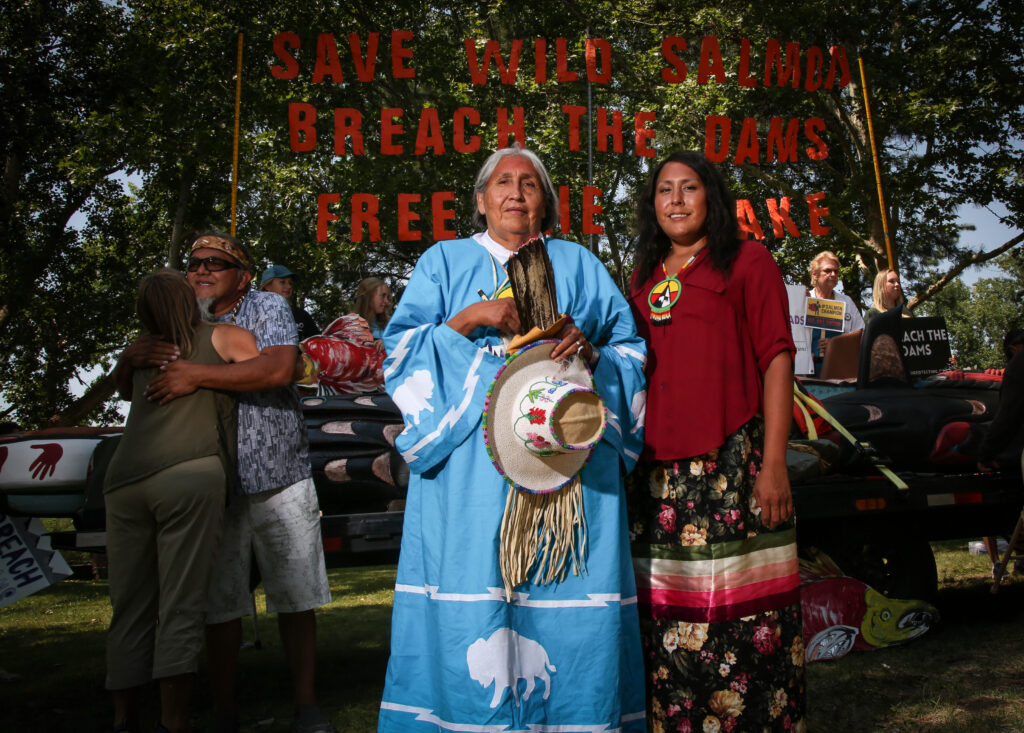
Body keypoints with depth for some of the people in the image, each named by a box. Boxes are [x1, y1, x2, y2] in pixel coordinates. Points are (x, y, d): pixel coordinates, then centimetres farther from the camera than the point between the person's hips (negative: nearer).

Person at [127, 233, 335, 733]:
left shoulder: (268, 309, 2)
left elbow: (280, 369, -17)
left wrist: (197, 375, -18)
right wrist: (135, 358, -4)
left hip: (280, 483, -3)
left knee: (295, 600, 4)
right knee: (218, 606, 4)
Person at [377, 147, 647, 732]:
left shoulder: (580, 265, 18)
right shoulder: (445, 261, 16)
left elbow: (632, 348, 14)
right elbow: (403, 349, 6)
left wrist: (592, 350, -7)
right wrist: (470, 318, -8)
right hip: (471, 465, -1)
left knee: (568, 592, -4)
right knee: (472, 593, -6)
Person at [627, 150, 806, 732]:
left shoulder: (748, 262, 5)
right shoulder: (644, 279, 20)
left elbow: (777, 359, -3)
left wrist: (774, 464, -11)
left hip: (734, 464, -4)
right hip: (659, 471, 5)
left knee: (745, 621, -4)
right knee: (667, 626, 5)